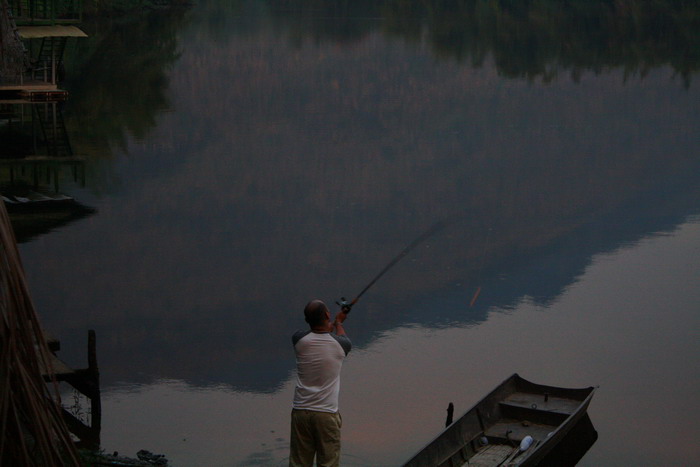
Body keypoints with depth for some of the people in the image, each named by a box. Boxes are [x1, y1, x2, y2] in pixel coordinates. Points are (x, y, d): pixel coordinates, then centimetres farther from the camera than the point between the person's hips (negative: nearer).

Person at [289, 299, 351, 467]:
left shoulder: (299, 340, -4)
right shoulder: (340, 345, -7)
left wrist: (334, 322, 39)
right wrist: (338, 322, 41)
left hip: (301, 412, 2)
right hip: (326, 414, -2)